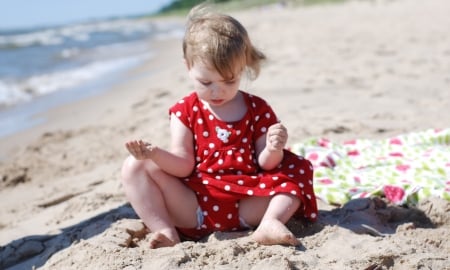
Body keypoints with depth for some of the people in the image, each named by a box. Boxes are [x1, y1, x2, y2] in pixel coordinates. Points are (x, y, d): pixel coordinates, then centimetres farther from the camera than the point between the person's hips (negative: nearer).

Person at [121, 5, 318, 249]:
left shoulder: (257, 109, 5)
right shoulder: (185, 111, 4)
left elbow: (265, 164, 3)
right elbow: (184, 166, -3)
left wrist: (273, 150, -20)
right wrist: (155, 154, -23)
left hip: (247, 206, 1)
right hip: (194, 208, 0)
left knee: (298, 169, -10)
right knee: (135, 167, -14)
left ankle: (270, 222, -25)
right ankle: (164, 230, -23)